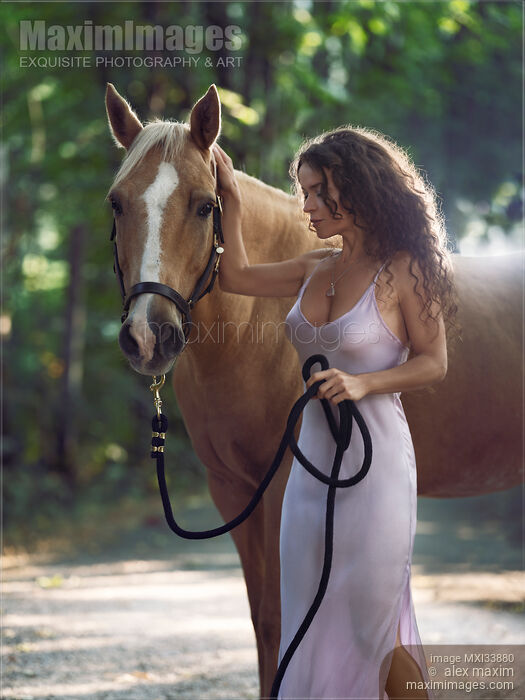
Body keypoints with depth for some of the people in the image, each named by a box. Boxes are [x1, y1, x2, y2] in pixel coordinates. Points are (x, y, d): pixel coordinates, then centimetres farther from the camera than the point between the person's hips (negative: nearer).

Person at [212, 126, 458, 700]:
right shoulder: (316, 269, 8)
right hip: (313, 458, 7)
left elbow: (433, 363, -7)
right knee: (311, 613, 11)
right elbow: (236, 276, 18)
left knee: (370, 617, 1)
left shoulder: (403, 271, -10)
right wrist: (231, 200, 11)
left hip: (374, 459, -7)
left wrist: (363, 382, -21)